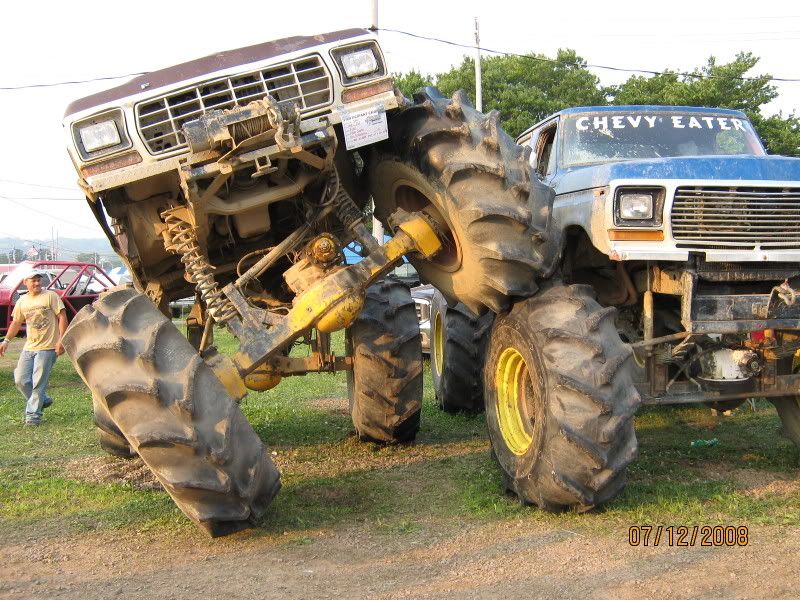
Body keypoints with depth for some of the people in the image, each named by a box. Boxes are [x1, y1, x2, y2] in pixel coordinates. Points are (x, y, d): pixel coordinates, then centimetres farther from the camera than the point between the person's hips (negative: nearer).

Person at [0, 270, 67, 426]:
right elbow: (16, 323, 20)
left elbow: (62, 317, -10)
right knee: (21, 380, 4)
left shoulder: (50, 296, -7)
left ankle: (33, 415, 4)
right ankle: (42, 400, 26)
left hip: (47, 347, -6)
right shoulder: (22, 301, 10)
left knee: (38, 383, -6)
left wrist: (61, 340, -17)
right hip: (29, 347, 6)